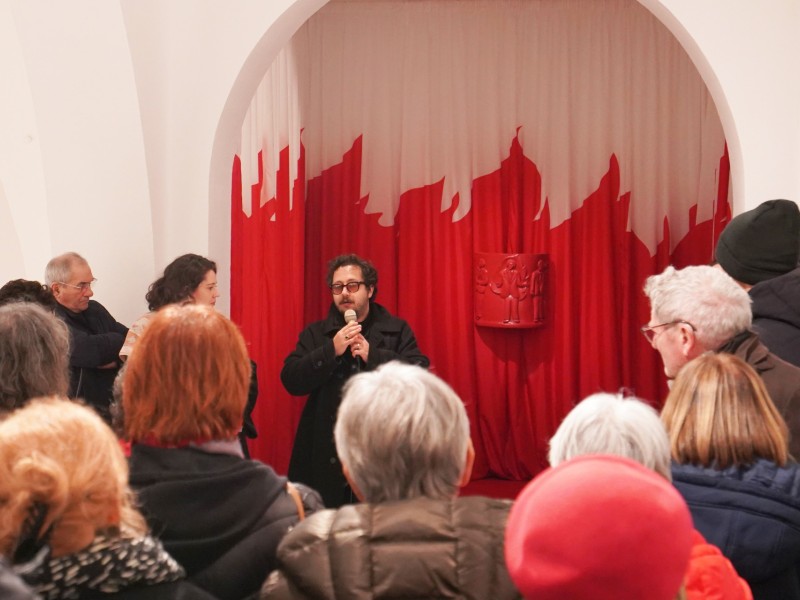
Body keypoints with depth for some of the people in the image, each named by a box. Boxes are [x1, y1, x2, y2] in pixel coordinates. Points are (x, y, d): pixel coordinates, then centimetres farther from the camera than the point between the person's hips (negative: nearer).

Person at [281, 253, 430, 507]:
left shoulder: (397, 330, 8)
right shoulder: (315, 334, 11)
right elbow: (291, 381, 0)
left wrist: (373, 355, -13)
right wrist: (331, 351, -12)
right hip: (326, 451, 1)